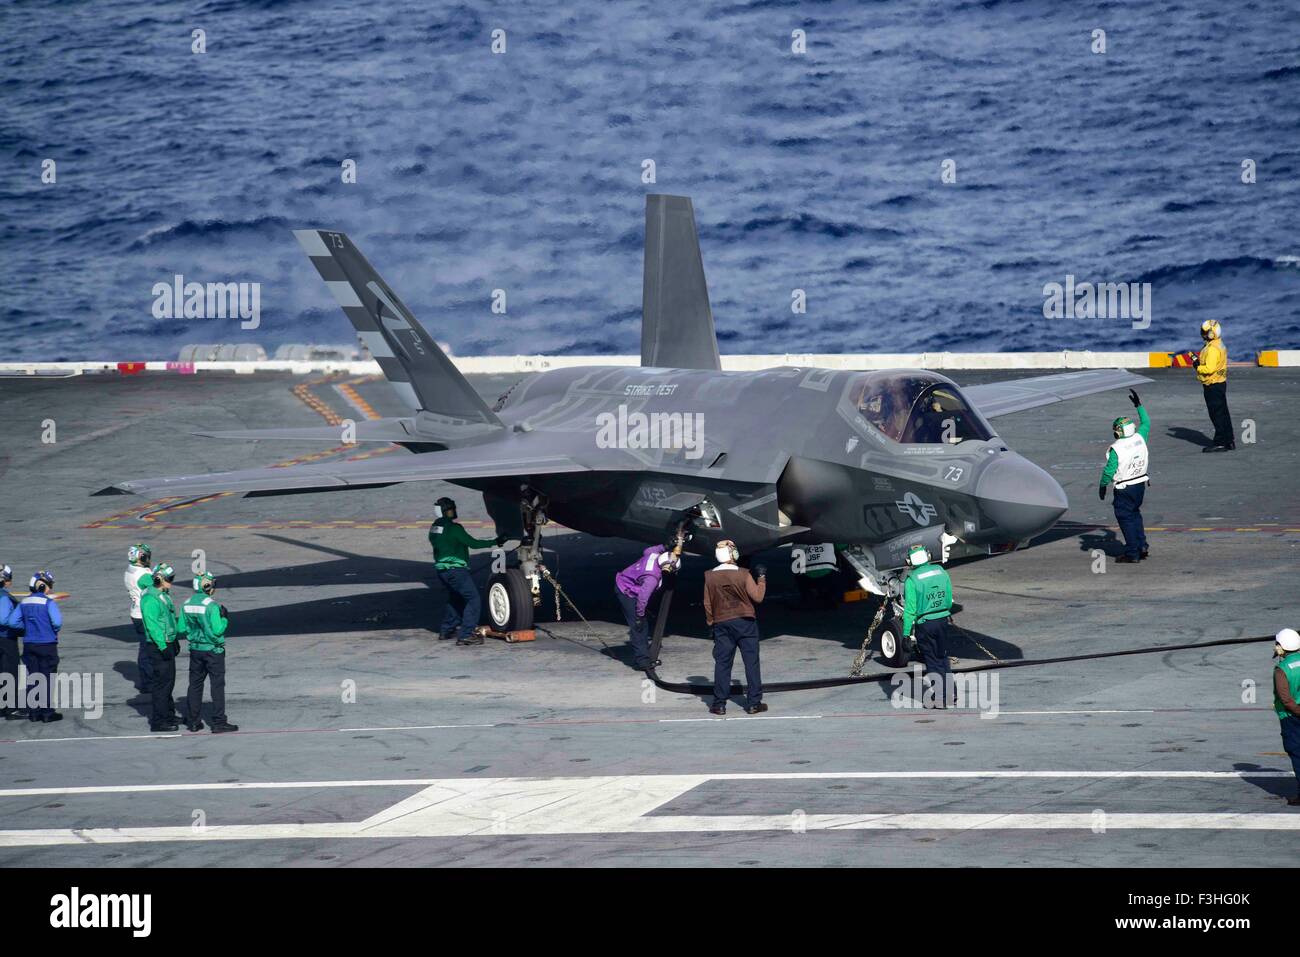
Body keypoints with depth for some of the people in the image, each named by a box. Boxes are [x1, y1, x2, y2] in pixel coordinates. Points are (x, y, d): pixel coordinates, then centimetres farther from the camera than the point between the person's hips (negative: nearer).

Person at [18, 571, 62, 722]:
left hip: (29, 645, 5)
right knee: (47, 679, 3)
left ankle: (33, 712, 13)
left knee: (32, 679, 11)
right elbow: (57, 622, -22)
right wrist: (53, 631, -1)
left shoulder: (24, 603, 4)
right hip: (47, 645, -5)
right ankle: (48, 712, 5)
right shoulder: (49, 603, -14)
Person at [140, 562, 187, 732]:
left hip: (168, 644, 10)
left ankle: (168, 713, 30)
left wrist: (175, 641, 25)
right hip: (158, 647, -10)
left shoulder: (164, 595, 13)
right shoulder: (150, 599, -19)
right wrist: (163, 646, -24)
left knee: (169, 680, 18)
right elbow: (152, 625, -22)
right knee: (162, 681, -8)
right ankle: (158, 721, -4)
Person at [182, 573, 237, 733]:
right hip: (213, 650, -6)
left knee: (195, 685, 14)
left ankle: (193, 721, 16)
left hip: (195, 649, 6)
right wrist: (224, 619, -4)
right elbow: (217, 630, -20)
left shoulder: (187, 604, 0)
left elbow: (184, 628, 5)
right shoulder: (211, 605, -19)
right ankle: (219, 723, 2)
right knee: (217, 686, 2)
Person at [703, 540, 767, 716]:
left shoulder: (710, 577, -2)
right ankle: (754, 703, 3)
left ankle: (719, 704, 4)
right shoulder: (743, 574, -10)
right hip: (745, 622, -2)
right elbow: (757, 597, -8)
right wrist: (761, 579, 6)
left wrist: (711, 623, 15)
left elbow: (707, 604, 4)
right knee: (751, 662, 4)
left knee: (722, 663, 6)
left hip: (721, 624, 2)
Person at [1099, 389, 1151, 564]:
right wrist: (1138, 405, 24)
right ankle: (1142, 546, 22)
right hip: (1140, 484, 7)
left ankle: (1132, 554, 4)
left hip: (1124, 489, -7)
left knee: (1126, 518, 3)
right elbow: (1146, 423, 15)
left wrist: (1102, 486, -2)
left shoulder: (1116, 449, -22)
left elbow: (1109, 470, -18)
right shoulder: (1139, 438, -4)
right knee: (1135, 514, 23)